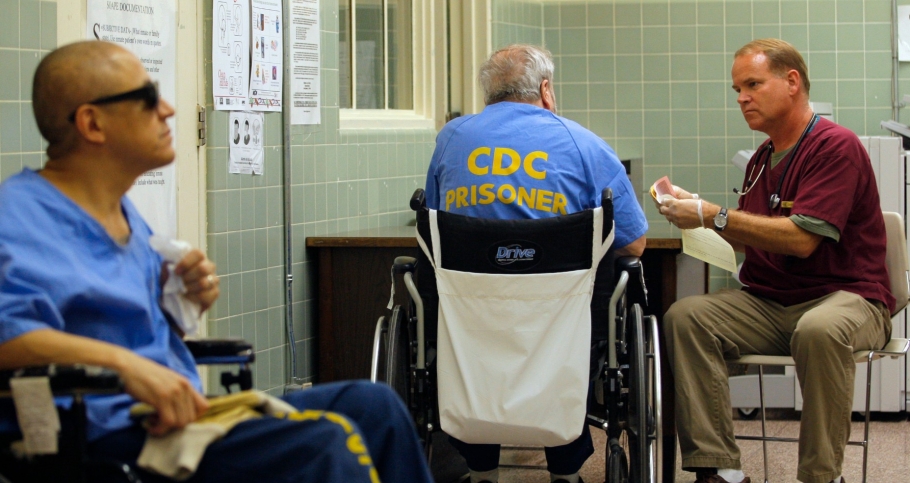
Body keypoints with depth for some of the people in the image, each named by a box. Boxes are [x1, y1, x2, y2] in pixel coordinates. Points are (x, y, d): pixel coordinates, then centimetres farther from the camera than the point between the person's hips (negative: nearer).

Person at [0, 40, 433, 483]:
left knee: (372, 406, -2)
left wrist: (188, 297, 9)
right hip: (112, 443, -10)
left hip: (179, 417, 10)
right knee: (323, 443, -25)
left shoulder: (121, 211, 21)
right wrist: (125, 363, -35)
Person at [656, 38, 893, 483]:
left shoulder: (835, 146, -11)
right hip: (769, 304, 7)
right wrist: (693, 208, 7)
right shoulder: (762, 160, 13)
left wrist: (712, 215, -15)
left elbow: (801, 239, -20)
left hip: (846, 296, -7)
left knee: (819, 330, -40)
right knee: (685, 317, -17)